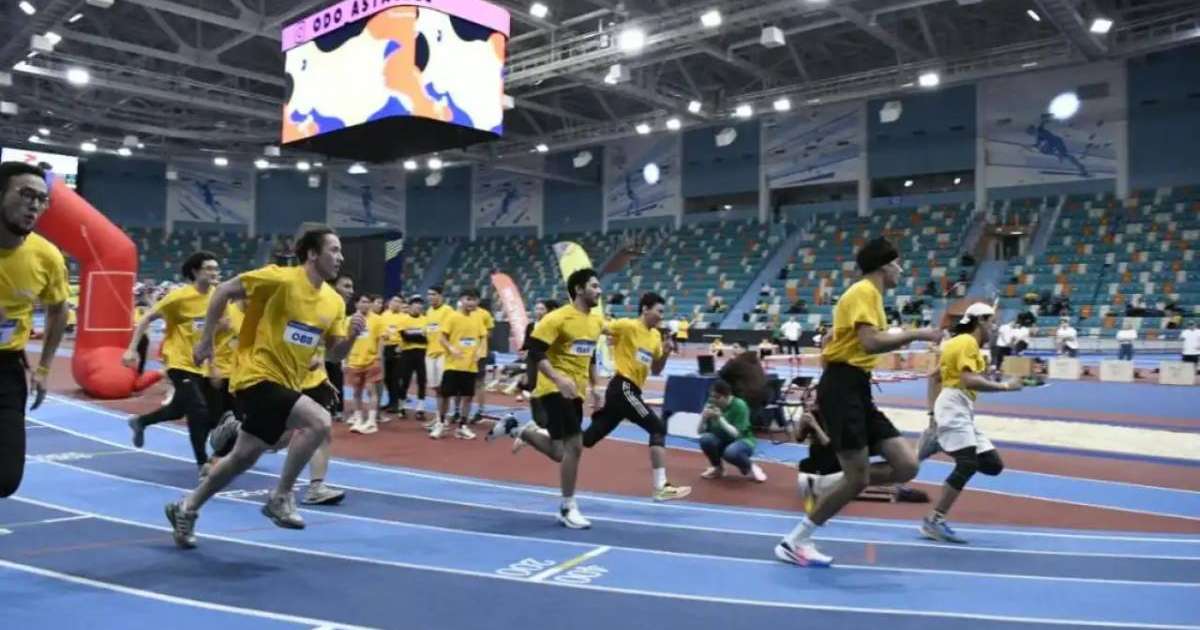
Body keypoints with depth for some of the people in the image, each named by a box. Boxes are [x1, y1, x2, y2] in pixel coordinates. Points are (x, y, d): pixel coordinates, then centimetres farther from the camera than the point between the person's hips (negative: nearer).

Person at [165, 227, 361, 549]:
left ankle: (186, 508, 39)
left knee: (243, 458, 18)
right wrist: (206, 340, -6)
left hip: (285, 384, 8)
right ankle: (280, 497, -10)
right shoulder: (281, 278, -15)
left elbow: (334, 354, 8)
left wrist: (351, 335, -12)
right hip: (258, 377, -8)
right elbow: (224, 291, -8)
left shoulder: (334, 302, 5)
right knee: (319, 420, -26)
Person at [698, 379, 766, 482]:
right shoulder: (711, 404, -10)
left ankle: (749, 467, -4)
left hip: (742, 441, -4)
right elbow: (701, 431, -10)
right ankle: (718, 468, 0)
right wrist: (704, 417, -30)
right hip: (722, 442, 4)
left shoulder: (739, 406, -22)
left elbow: (737, 434, -25)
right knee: (705, 439, -28)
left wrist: (720, 419, -35)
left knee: (731, 452, -38)